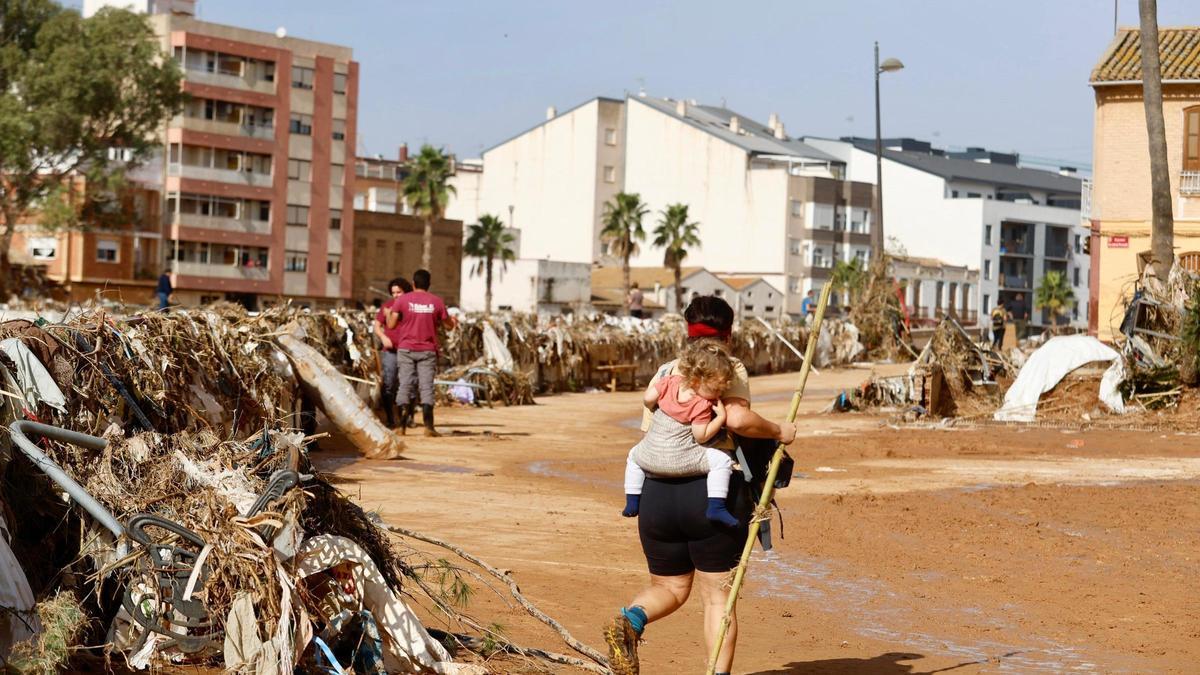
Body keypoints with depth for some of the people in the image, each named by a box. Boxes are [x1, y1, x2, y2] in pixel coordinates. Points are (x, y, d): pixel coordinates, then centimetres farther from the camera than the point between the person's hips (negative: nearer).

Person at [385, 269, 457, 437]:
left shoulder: (402, 300, -3)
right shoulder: (436, 301, 1)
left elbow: (391, 325, -4)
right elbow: (449, 325, 9)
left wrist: (388, 313, 17)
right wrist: (453, 320, 32)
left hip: (406, 349, 0)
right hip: (427, 350, 0)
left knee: (404, 384, 3)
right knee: (426, 386, -1)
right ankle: (428, 426, -11)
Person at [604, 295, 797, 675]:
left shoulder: (663, 374, 15)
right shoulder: (730, 369, -1)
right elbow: (737, 419, -18)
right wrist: (778, 432, -3)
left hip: (657, 492, 4)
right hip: (714, 494, -4)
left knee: (669, 587, 17)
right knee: (717, 596, 8)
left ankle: (629, 620, -12)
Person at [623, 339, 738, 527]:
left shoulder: (670, 382, -1)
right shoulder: (702, 405, -13)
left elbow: (648, 398, -2)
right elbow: (701, 436, -15)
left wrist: (656, 409, 19)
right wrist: (721, 417, -11)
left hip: (650, 456, 5)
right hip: (679, 460, -5)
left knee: (633, 457, 38)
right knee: (722, 461, -5)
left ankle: (632, 502, 29)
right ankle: (716, 507, -16)